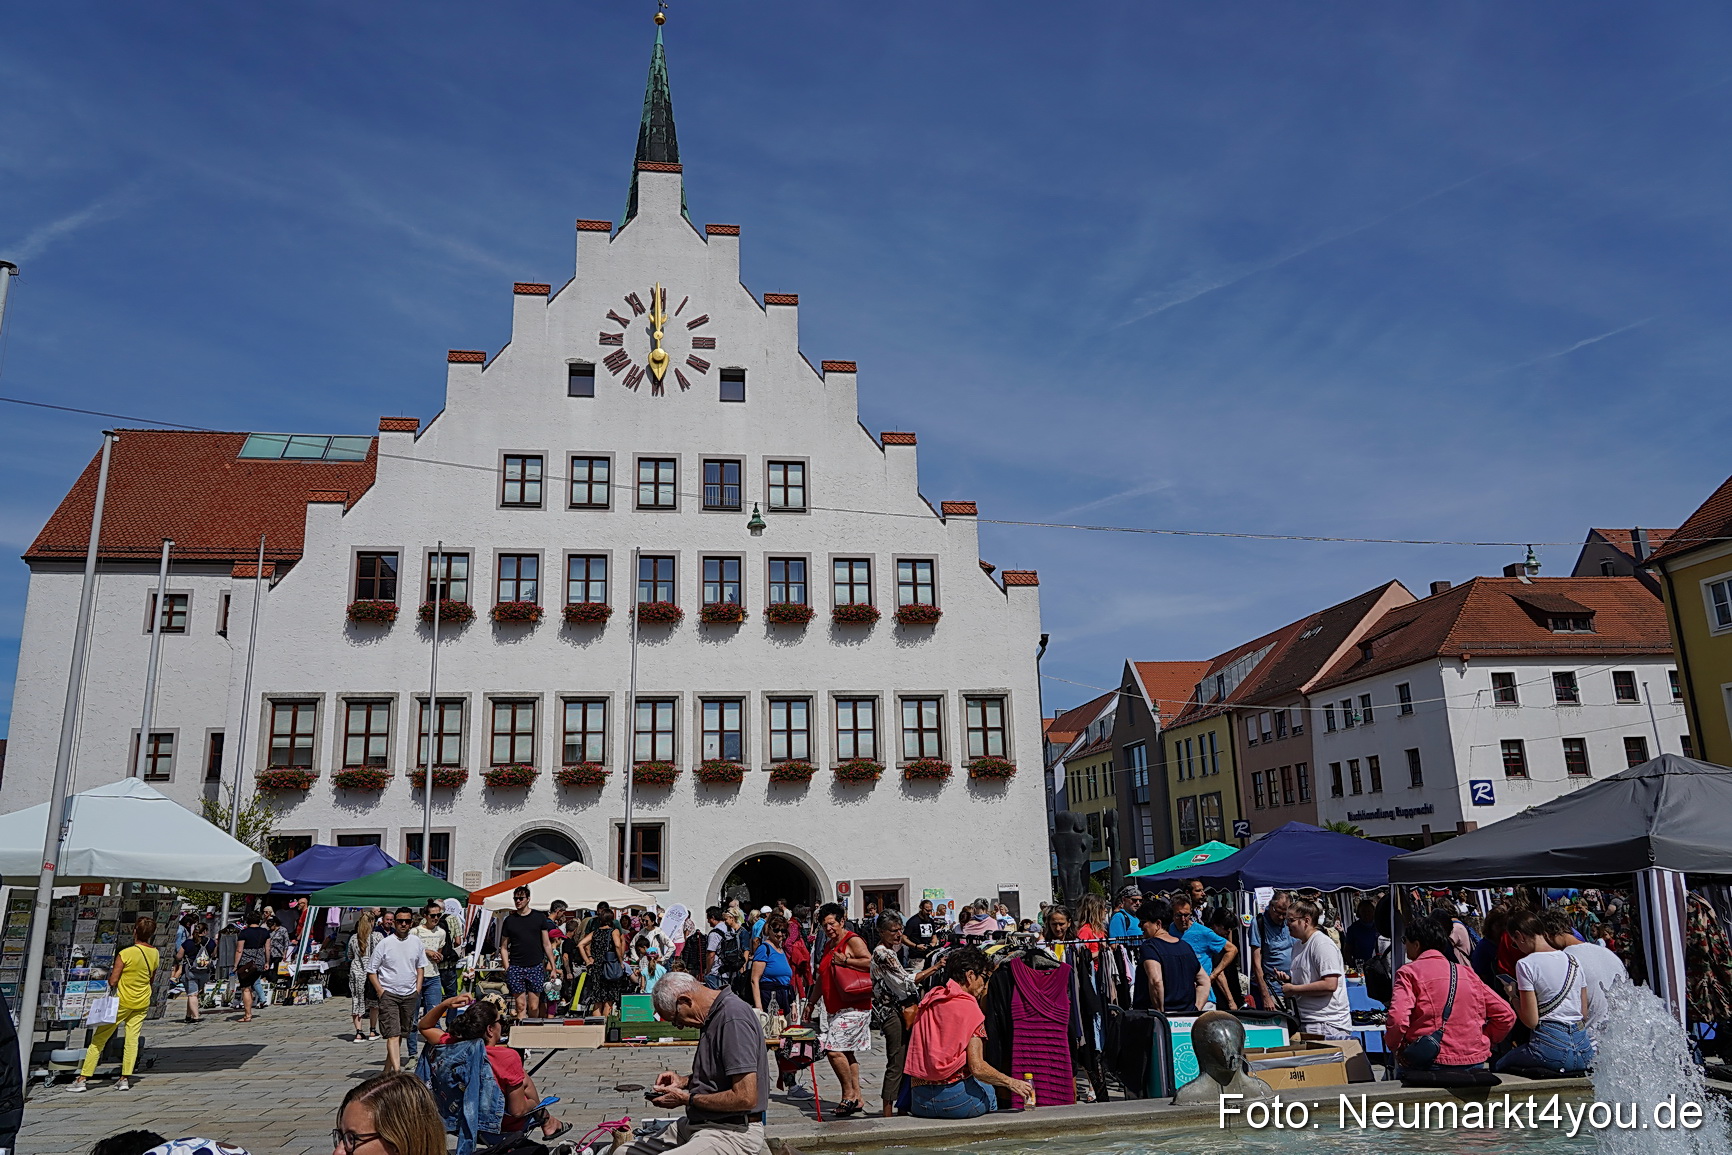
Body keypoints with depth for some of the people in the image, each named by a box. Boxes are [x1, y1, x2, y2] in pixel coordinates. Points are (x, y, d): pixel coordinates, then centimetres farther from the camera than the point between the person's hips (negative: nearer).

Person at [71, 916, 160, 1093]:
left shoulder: (126, 954, -19)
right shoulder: (155, 954, -1)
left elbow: (113, 981, -15)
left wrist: (110, 974, 4)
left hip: (122, 1001, -5)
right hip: (142, 1003, 5)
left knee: (99, 1039, 5)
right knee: (132, 1039, 7)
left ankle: (82, 1079, 8)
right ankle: (125, 1079, 6)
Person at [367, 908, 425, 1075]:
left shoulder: (416, 942, 6)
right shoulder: (385, 943, -7)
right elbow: (371, 970, -1)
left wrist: (418, 989, 8)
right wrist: (380, 992, -9)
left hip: (410, 995, 4)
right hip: (389, 994, -4)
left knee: (401, 1033, 10)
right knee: (393, 1034, -13)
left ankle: (388, 1069, 24)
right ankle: (397, 1071, -21)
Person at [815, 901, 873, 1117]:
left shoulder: (852, 940, -7)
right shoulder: (829, 945, 18)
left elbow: (870, 962, -20)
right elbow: (822, 978, 26)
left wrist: (845, 961, -20)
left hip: (853, 1008, -9)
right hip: (835, 1009, 9)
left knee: (834, 1049, -14)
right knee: (846, 1052, 10)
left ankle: (848, 1094, -1)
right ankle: (857, 1098, 17)